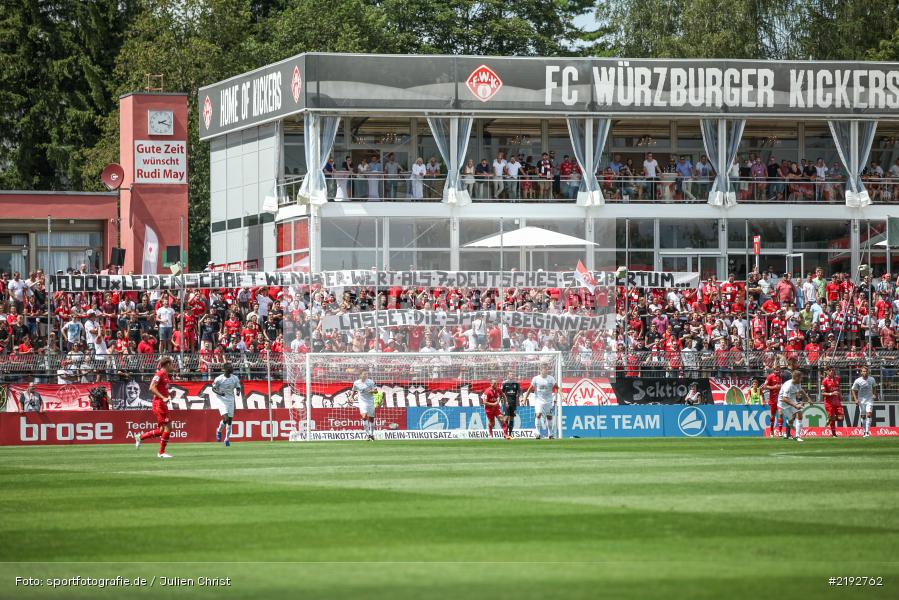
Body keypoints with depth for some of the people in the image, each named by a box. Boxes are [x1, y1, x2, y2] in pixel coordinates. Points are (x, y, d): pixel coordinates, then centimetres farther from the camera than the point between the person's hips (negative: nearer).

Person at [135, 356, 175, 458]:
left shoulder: (165, 375, 15)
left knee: (162, 430, 10)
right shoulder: (159, 374, -13)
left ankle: (140, 437, 20)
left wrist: (169, 393, 12)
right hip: (159, 403, -10)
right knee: (168, 427, -9)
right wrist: (163, 398, -26)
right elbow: (152, 388, -22)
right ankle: (162, 452, -3)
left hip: (162, 404, 10)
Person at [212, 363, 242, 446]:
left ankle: (227, 439, 18)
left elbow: (238, 387, 10)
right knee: (226, 418, -19)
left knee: (230, 420, 5)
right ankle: (219, 431, 11)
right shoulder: (219, 379, -12)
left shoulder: (235, 378, -1)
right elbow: (213, 388, -1)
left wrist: (238, 391, -14)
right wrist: (219, 393, -21)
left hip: (230, 400, 4)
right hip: (221, 400, -4)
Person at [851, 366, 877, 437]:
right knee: (863, 416, 5)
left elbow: (874, 387, 16)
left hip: (869, 399, 0)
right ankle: (865, 430, 21)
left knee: (869, 414, -15)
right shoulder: (857, 381, -10)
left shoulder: (872, 379, -4)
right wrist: (855, 399, -10)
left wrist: (874, 394, 0)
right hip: (861, 400, 0)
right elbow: (853, 390, 0)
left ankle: (867, 431, -16)